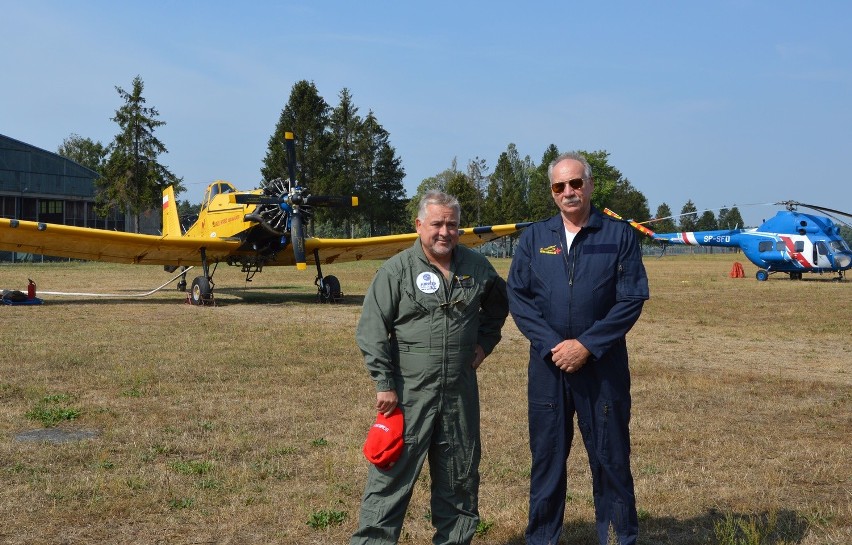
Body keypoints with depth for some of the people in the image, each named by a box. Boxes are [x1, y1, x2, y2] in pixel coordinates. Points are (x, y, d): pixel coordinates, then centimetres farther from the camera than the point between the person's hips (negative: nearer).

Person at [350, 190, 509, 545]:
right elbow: (371, 331, -7)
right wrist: (384, 384, -11)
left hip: (460, 392, 4)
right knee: (393, 472, -2)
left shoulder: (477, 267, 6)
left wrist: (485, 341, 14)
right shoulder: (397, 269, -6)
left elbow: (498, 303, 27)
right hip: (408, 392, -4)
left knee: (460, 476, 14)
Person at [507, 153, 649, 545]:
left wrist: (587, 345, -14)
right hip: (547, 365, 2)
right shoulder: (533, 238, 6)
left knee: (610, 459, 5)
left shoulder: (619, 236, 0)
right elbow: (517, 297, 0)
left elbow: (631, 299, -6)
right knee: (546, 458, 10)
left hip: (603, 366, -2)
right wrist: (552, 345, -12)